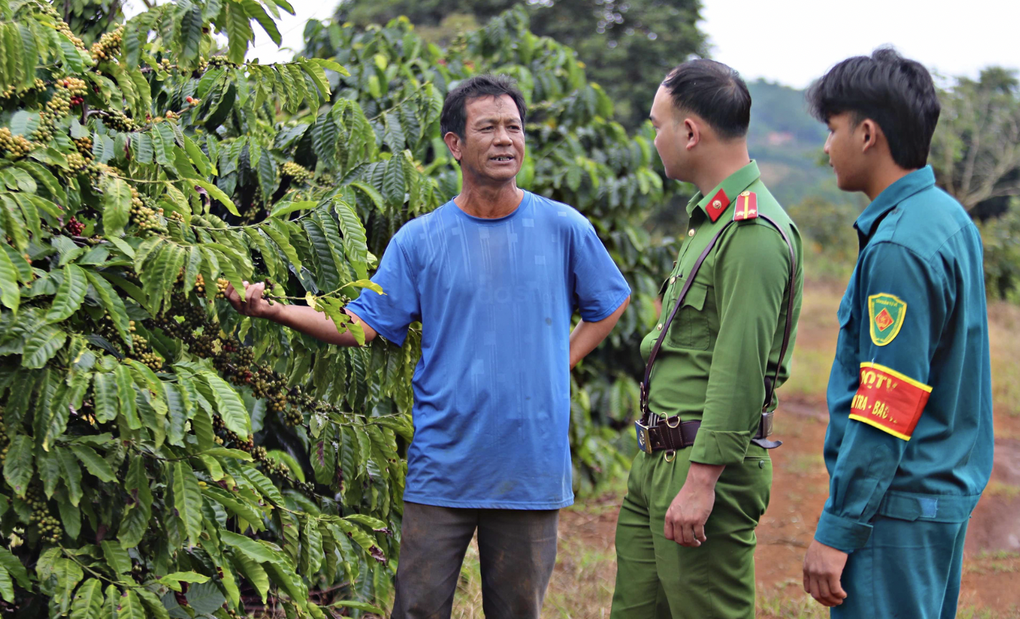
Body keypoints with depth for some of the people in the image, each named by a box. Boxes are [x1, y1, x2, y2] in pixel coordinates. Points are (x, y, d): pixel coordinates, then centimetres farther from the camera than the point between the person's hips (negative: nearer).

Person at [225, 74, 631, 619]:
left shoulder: (564, 229, 3)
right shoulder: (419, 240, 3)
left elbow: (610, 304, 17)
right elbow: (364, 324, 1)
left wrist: (559, 362, 4)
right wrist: (274, 309, -11)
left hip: (532, 466, 0)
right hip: (442, 466, 0)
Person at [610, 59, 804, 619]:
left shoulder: (754, 233, -17)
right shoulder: (710, 218, 17)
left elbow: (741, 370, -23)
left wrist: (702, 481, -24)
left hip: (706, 464, -10)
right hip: (658, 459, 10)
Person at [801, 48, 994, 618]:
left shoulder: (899, 248, -20)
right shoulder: (950, 218, 10)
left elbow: (885, 412, -22)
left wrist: (837, 531, -18)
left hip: (898, 506, -10)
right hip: (949, 491, 10)